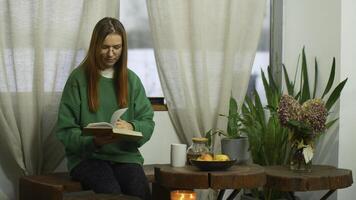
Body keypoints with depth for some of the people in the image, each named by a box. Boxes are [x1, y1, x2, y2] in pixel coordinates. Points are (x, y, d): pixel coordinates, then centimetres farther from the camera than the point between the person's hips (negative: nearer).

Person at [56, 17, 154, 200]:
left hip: (125, 154, 3)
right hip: (87, 156, -2)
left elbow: (147, 123, 9)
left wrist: (131, 127, -15)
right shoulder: (78, 78, 2)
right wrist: (94, 141, -20)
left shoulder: (131, 80, 12)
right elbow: (65, 130, 0)